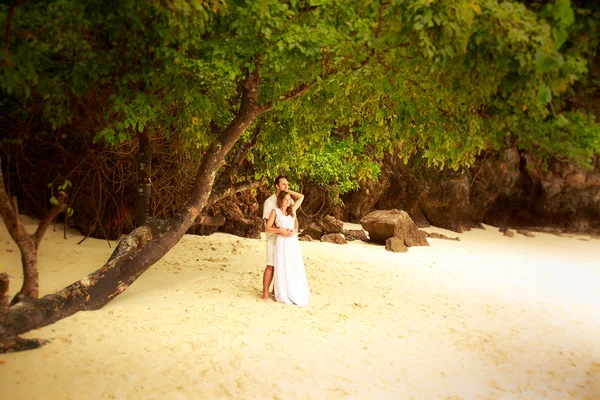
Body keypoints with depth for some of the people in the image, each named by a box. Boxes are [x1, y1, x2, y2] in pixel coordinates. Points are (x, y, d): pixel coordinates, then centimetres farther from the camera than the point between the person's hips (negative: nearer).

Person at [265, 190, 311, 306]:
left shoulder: (292, 210, 11)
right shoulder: (275, 211, 2)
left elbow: (301, 196, 16)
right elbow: (267, 228, -2)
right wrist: (281, 231, -13)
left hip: (293, 242, 3)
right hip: (282, 242, -3)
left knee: (295, 268, 4)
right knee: (282, 269, -1)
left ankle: (296, 294, 12)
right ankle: (283, 295, 7)